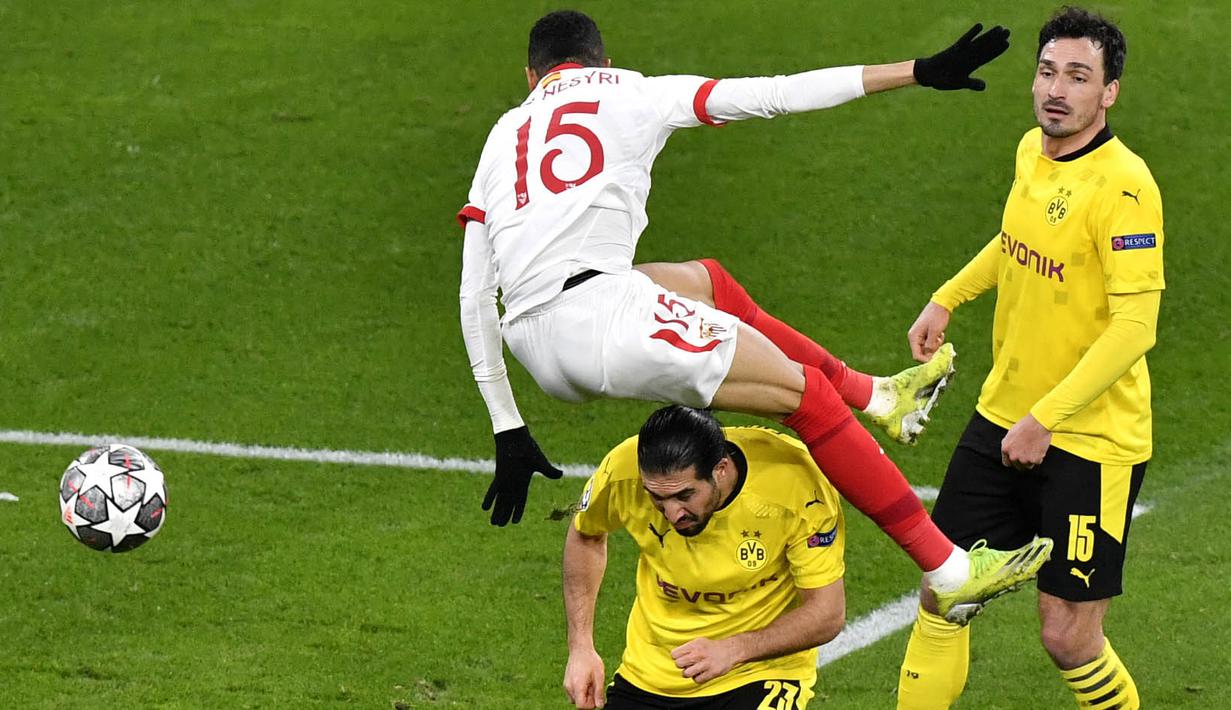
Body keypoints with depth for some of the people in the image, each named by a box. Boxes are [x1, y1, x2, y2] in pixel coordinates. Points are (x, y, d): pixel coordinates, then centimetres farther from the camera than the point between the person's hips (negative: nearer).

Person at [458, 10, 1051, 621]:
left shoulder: (501, 139, 25)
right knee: (805, 393, 4)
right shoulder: (633, 94, 14)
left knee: (706, 282, 31)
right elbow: (777, 95, 8)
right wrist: (917, 72, 12)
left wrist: (507, 432, 23)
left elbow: (475, 299, 19)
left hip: (534, 345, 6)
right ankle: (951, 570, 2)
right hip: (600, 310, -6)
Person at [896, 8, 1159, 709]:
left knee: (1069, 637, -3)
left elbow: (1134, 327, -25)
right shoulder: (1032, 151, 3)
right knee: (942, 594, 8)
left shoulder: (1123, 185, -22)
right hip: (1003, 416, 7)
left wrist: (1046, 420, -26)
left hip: (1091, 441, -7)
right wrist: (947, 298, 21)